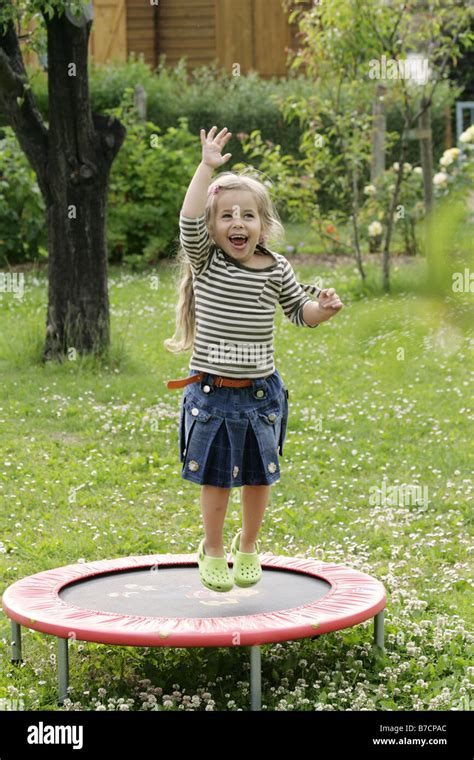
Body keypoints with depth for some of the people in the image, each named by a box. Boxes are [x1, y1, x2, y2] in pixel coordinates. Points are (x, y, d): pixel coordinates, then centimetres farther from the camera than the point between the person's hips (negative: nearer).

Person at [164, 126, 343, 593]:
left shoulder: (276, 270, -1)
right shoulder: (205, 262, -7)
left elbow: (299, 312, 12)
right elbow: (189, 221, -24)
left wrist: (322, 308, -10)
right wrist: (207, 167, -26)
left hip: (260, 392, 2)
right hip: (211, 393, -2)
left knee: (259, 476, 13)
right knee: (215, 477, 7)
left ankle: (247, 547, 34)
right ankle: (212, 550, 27)